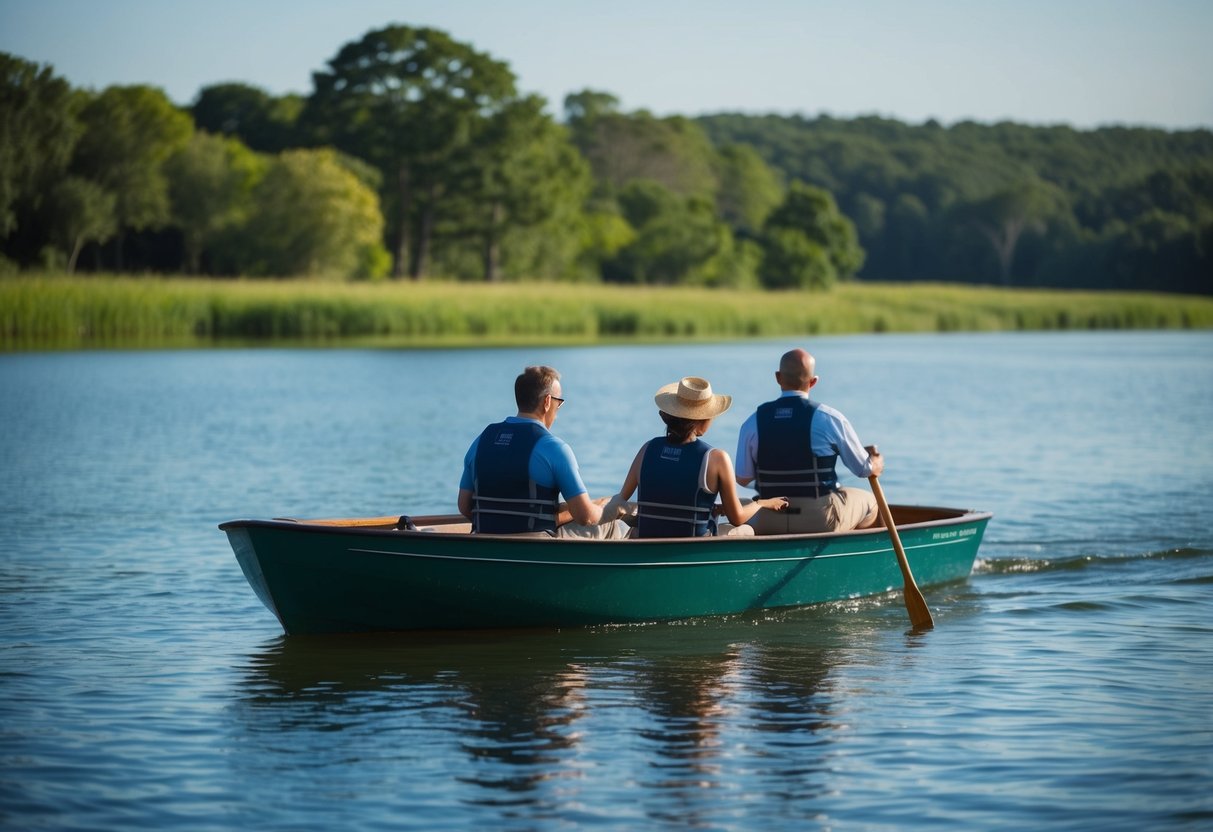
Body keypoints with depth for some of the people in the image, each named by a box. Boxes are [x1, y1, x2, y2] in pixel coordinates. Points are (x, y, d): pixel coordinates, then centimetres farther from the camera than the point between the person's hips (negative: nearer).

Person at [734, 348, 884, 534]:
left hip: (767, 525, 3)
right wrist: (877, 465, 24)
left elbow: (742, 479, 2)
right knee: (870, 502, 25)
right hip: (822, 521, -2)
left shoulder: (753, 423, -5)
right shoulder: (830, 419, -12)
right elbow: (865, 469, -1)